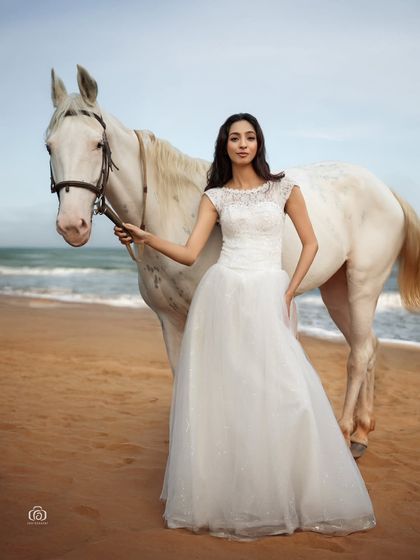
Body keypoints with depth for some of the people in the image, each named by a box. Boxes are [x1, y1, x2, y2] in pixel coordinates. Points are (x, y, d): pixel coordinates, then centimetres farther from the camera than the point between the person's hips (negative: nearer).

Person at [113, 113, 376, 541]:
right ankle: (220, 494, 20)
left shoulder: (283, 188, 7)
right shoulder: (215, 197, 8)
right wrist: (145, 238, -13)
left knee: (285, 393, -6)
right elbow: (189, 253, 1)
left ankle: (286, 494, 16)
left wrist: (289, 293, 0)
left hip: (268, 296, 0)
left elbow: (310, 243, 9)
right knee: (221, 390, 3)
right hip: (222, 293, 1)